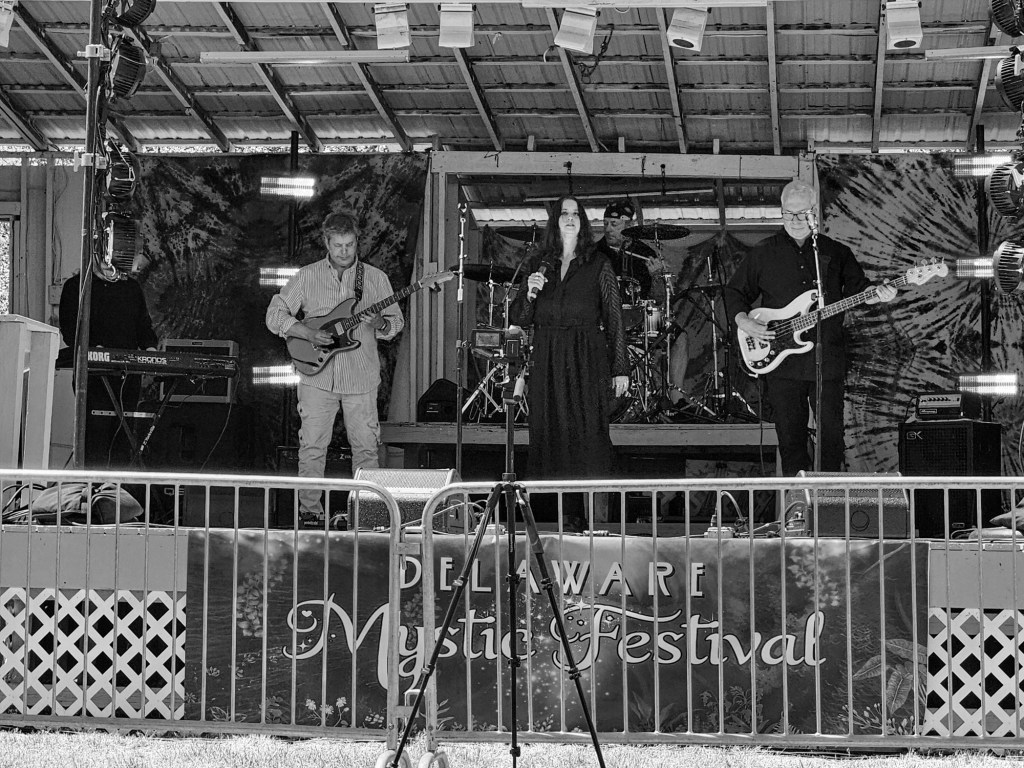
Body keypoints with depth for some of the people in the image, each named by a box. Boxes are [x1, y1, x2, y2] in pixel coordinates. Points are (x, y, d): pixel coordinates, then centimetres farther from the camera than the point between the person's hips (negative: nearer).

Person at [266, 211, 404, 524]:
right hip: (318, 378, 0)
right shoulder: (307, 277, 4)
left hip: (361, 378, 0)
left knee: (366, 447, 2)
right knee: (312, 447, -1)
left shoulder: (375, 278, 6)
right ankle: (309, 509, 9)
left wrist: (380, 324, -14)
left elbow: (396, 321, 10)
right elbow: (275, 315, 2)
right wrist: (308, 334, -12)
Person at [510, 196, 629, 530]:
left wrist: (620, 368, -3)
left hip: (587, 361, -3)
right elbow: (519, 319, 13)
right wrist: (530, 292, -8)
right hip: (546, 363, 3)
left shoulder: (598, 265, 4)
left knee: (587, 433, -7)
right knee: (550, 433, -1)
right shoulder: (540, 264, 12)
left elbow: (614, 318, 2)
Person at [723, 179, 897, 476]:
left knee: (831, 435, 4)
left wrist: (876, 294, -16)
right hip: (782, 362, 0)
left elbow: (857, 288, 5)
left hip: (828, 361, 0)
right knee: (790, 437, 5)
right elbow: (735, 291, 12)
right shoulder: (763, 254, 6)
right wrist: (743, 320, -5)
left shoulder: (837, 253, 7)